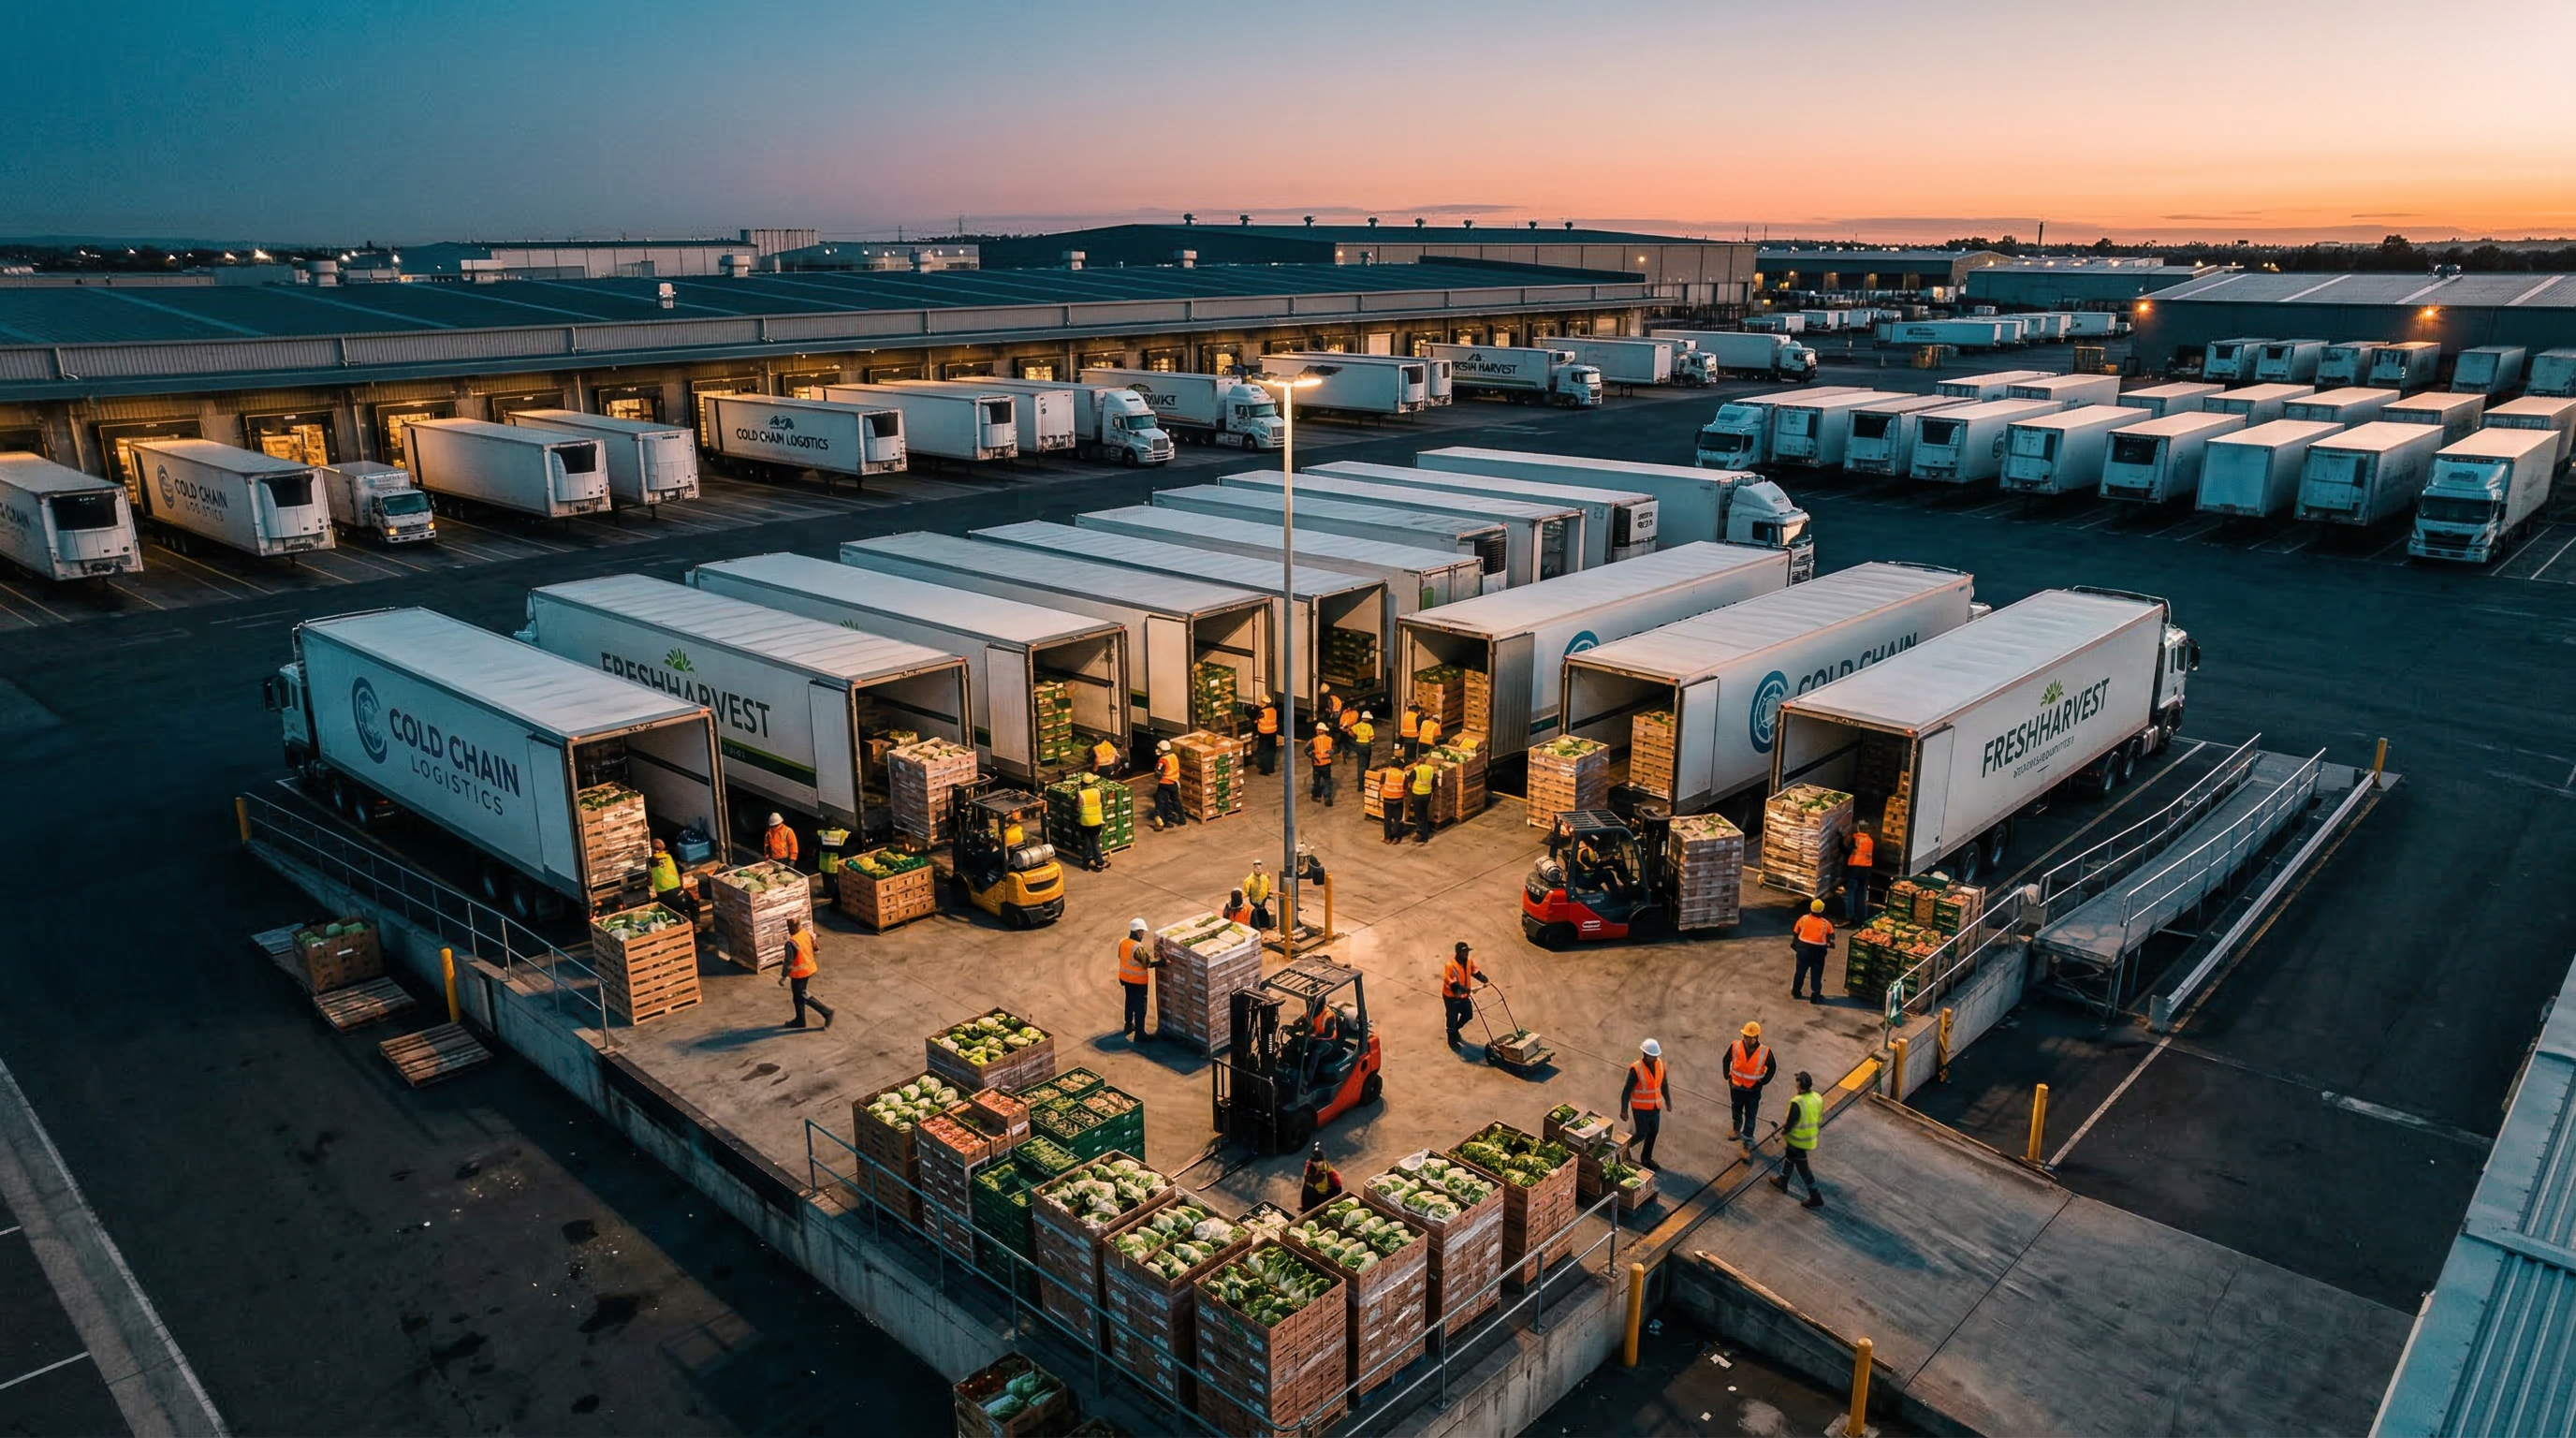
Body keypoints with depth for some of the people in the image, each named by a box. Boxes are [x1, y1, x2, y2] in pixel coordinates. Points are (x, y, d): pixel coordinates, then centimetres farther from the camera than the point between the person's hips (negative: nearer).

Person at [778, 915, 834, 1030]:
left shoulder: (791, 943, -30)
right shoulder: (807, 933, -7)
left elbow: (789, 962, -22)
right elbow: (814, 948, 8)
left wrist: (783, 977, -11)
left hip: (799, 973, -8)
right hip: (809, 968, 8)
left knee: (801, 995, 9)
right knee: (799, 994, 21)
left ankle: (826, 1010, 5)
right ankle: (799, 1020, 31)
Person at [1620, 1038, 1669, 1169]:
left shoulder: (1660, 1064, -7)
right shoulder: (1636, 1069, -24)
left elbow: (1663, 1084, 10)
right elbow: (1627, 1090, -19)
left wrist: (1667, 1099, 19)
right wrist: (1624, 1109, -20)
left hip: (1655, 1106, 6)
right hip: (1641, 1108, -6)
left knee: (1653, 1132, 16)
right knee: (1642, 1134, -1)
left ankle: (1646, 1158, 34)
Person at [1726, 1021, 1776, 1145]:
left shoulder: (1765, 1051, -21)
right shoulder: (1735, 1046, -18)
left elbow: (1773, 1066, -4)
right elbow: (1726, 1060, 0)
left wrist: (1764, 1081, -7)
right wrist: (1727, 1075, -1)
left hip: (1754, 1090, -2)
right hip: (1736, 1087, 2)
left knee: (1751, 1117, 8)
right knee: (1736, 1112, 24)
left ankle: (1747, 1142, 20)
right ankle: (1737, 1130, 49)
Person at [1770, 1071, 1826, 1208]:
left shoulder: (1797, 1103, -33)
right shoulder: (1818, 1098, -9)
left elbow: (1789, 1124, -23)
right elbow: (1820, 1120, 4)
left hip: (1798, 1141, -8)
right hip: (1811, 1138, 8)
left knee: (1803, 1168, 9)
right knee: (1789, 1157, 28)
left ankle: (1816, 1198, 18)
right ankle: (1782, 1181, 46)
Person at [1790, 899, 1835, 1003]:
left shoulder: (1803, 919, -5)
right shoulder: (1826, 923, -9)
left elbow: (1795, 933, 3)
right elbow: (1831, 938, 0)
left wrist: (1794, 944, 17)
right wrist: (1829, 943, 21)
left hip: (1803, 948, 2)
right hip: (1818, 951, -2)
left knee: (1800, 971, 17)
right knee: (1816, 974, 9)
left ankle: (1796, 992, 29)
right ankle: (1815, 997, 10)